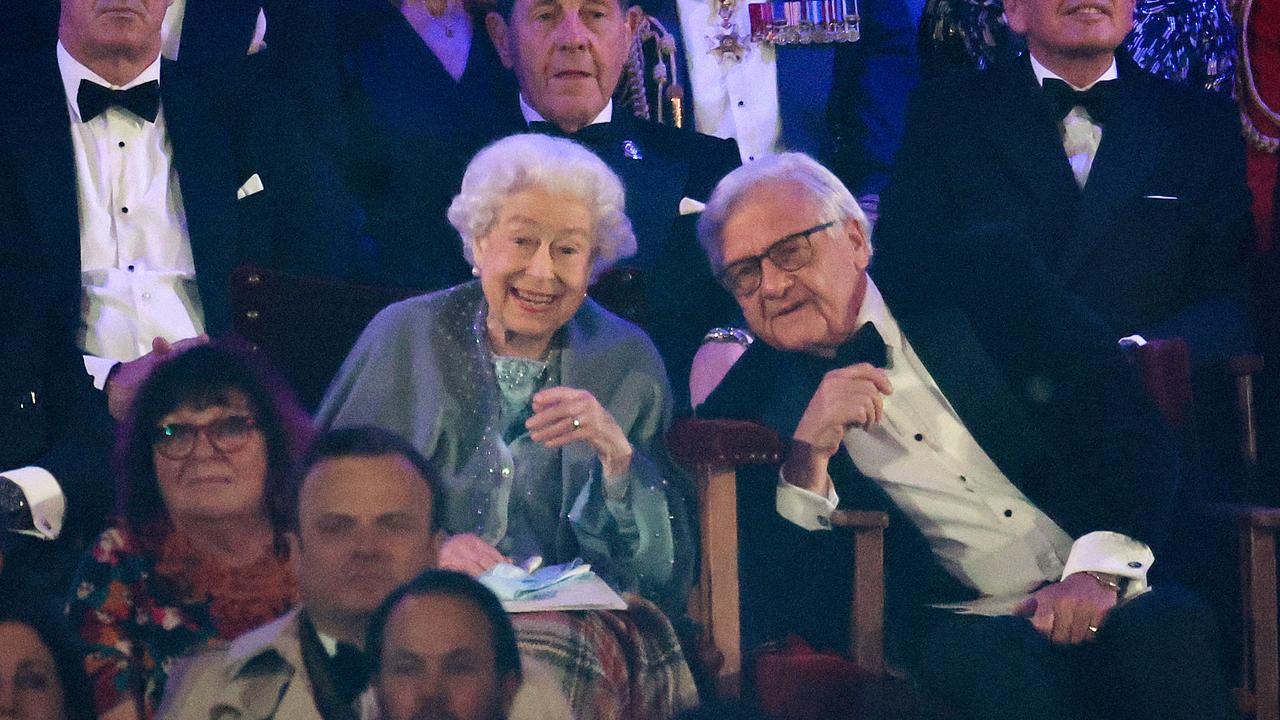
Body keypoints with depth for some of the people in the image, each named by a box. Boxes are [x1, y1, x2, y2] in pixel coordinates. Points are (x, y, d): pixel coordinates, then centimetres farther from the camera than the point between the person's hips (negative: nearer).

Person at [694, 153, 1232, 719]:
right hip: (950, 624, -1)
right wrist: (806, 461, -17)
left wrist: (1098, 569, -16)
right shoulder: (747, 411, 6)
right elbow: (772, 608, -3)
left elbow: (1130, 422, 1)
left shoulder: (981, 277, 7)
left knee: (1168, 631, -32)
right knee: (997, 655, -35)